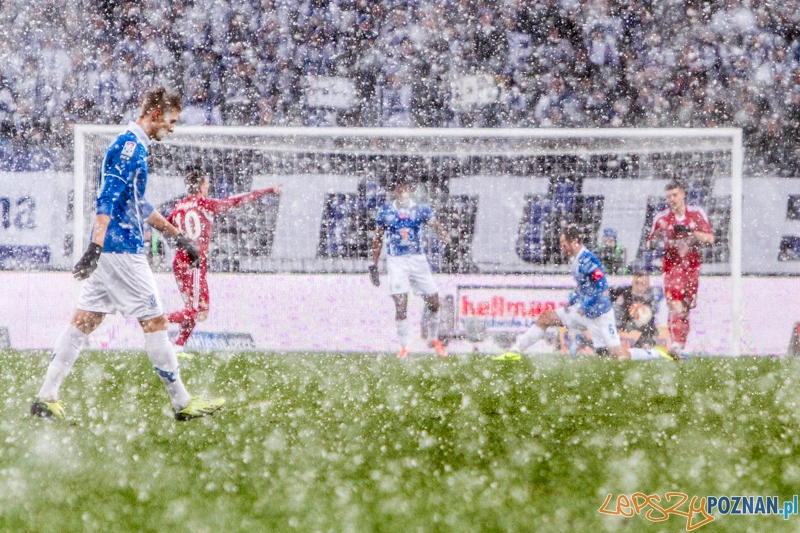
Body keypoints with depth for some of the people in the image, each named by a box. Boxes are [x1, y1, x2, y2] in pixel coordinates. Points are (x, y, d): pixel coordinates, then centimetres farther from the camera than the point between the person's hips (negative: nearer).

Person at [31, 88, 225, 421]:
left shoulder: (132, 145, 20)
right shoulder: (130, 144, -12)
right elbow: (108, 197, -23)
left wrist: (176, 235, 35)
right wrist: (96, 247, -31)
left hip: (108, 251, 10)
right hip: (122, 250, -10)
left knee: (85, 319, 7)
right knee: (154, 321, -3)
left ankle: (46, 397, 5)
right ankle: (182, 404, 2)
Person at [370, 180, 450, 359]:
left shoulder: (421, 209, 3)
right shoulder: (385, 211, 4)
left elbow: (437, 226, -8)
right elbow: (378, 240, 10)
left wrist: (446, 238, -30)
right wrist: (374, 265, 8)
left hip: (418, 260, 1)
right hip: (396, 262, -1)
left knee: (433, 302, 1)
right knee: (401, 305, -11)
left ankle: (434, 340, 24)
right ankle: (404, 347, 0)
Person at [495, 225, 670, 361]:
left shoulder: (588, 261, -21)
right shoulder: (575, 261, 9)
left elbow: (602, 289, -27)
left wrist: (583, 307, -21)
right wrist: (572, 300, 9)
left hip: (598, 314, -9)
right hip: (583, 310, 9)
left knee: (619, 356, -12)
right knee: (545, 318, 8)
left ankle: (656, 354, 5)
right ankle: (515, 352, 15)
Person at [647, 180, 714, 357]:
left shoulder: (696, 213, 3)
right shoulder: (661, 218, 2)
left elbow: (710, 238, -2)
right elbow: (650, 244, 8)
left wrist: (689, 232, -17)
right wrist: (656, 237, -16)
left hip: (692, 265, 2)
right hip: (672, 265, -2)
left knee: (687, 306, 7)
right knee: (675, 305, -19)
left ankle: (680, 345, 18)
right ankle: (675, 344, -28)